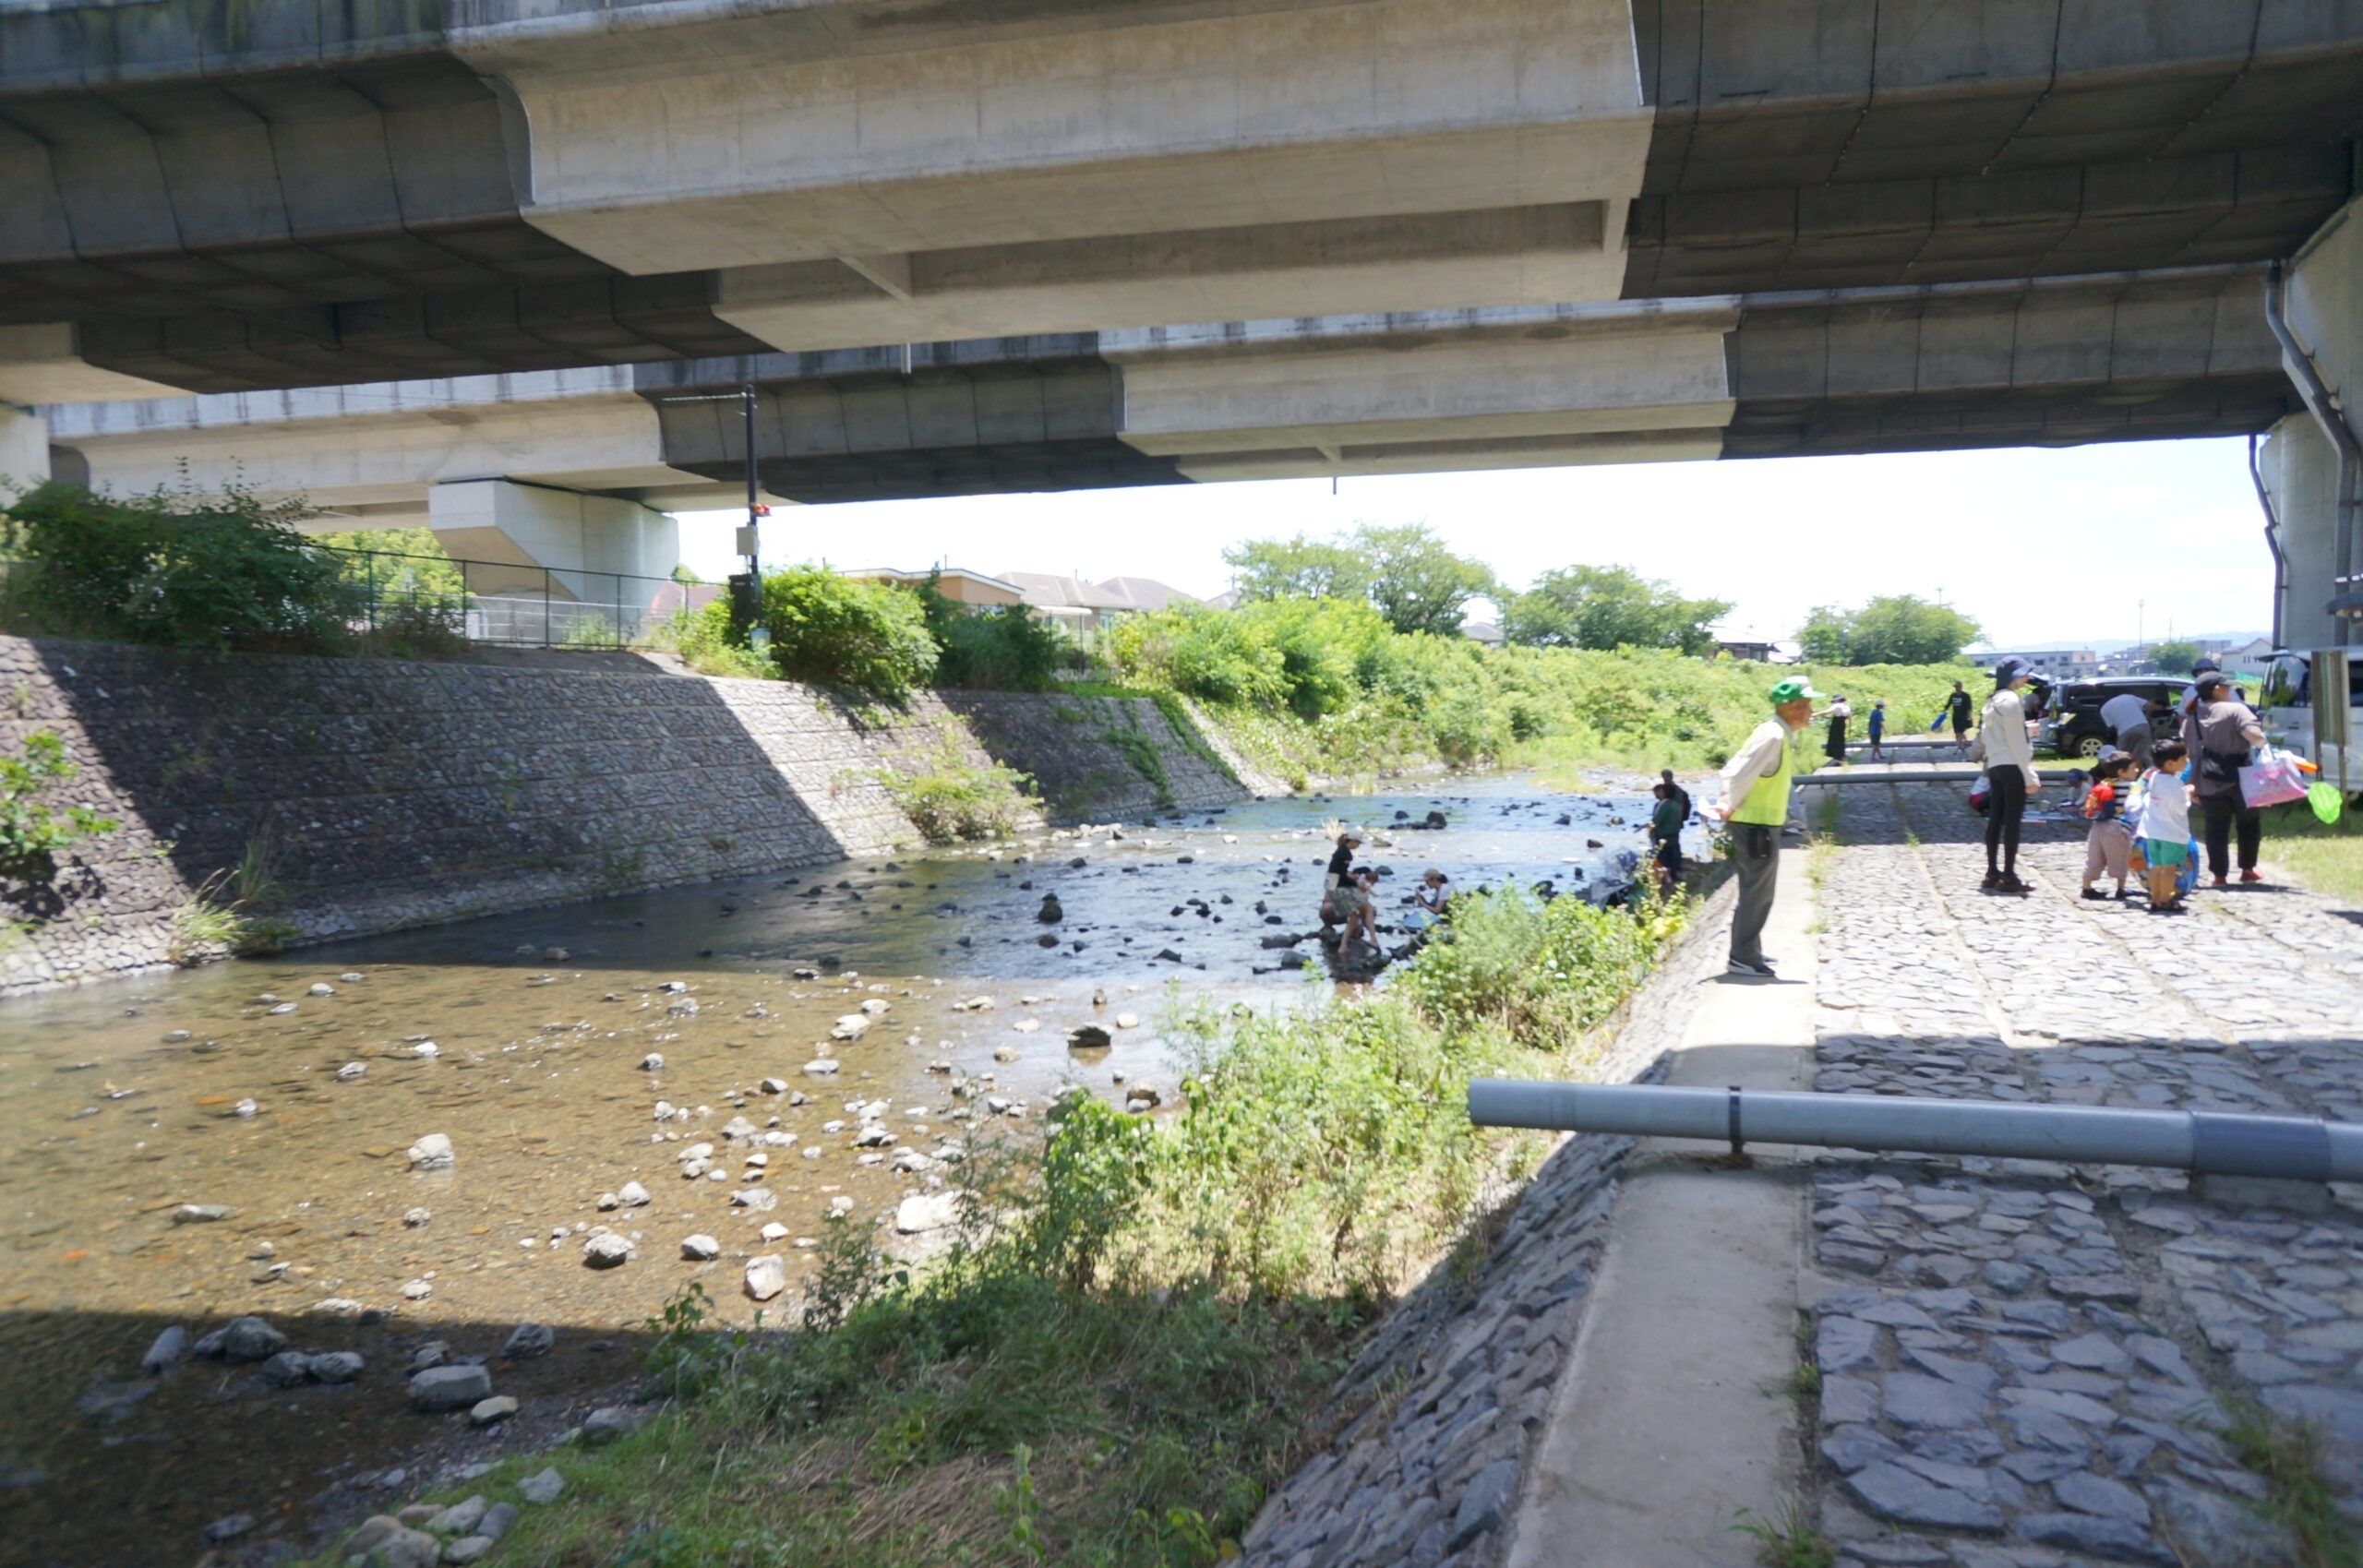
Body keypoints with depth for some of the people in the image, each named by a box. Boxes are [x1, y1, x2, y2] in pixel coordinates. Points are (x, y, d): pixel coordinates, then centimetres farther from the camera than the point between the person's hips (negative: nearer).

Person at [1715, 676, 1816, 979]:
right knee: (1756, 893, -6)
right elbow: (1741, 773, -26)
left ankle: (1748, 951, 29)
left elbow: (1732, 770, 15)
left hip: (1760, 825, 10)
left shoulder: (1776, 734, 14)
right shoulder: (1773, 736, -18)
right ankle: (1743, 959, -2)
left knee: (1758, 892, 19)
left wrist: (1728, 804, 9)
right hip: (1757, 826, -10)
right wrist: (1732, 807, -13)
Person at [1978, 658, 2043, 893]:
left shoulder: (1992, 701, 16)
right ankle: (2008, 876, -6)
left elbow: (1983, 739, 15)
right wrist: (2030, 775, -15)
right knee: (2012, 821, -6)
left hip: (1995, 766, 9)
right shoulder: (2010, 700, -12)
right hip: (2012, 766, -9)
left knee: (1996, 819, 10)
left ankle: (1992, 873, 13)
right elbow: (2017, 742, -15)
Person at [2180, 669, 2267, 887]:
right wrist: (2263, 741, 1)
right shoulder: (2236, 710, -9)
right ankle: (2247, 869, 22)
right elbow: (2255, 736, -23)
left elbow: (2184, 751, 9)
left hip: (2207, 783, 4)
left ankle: (2220, 875, 7)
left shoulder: (2191, 717, 7)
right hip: (2238, 779, -3)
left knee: (2216, 829, 8)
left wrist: (2192, 783, 14)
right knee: (2248, 823, 17)